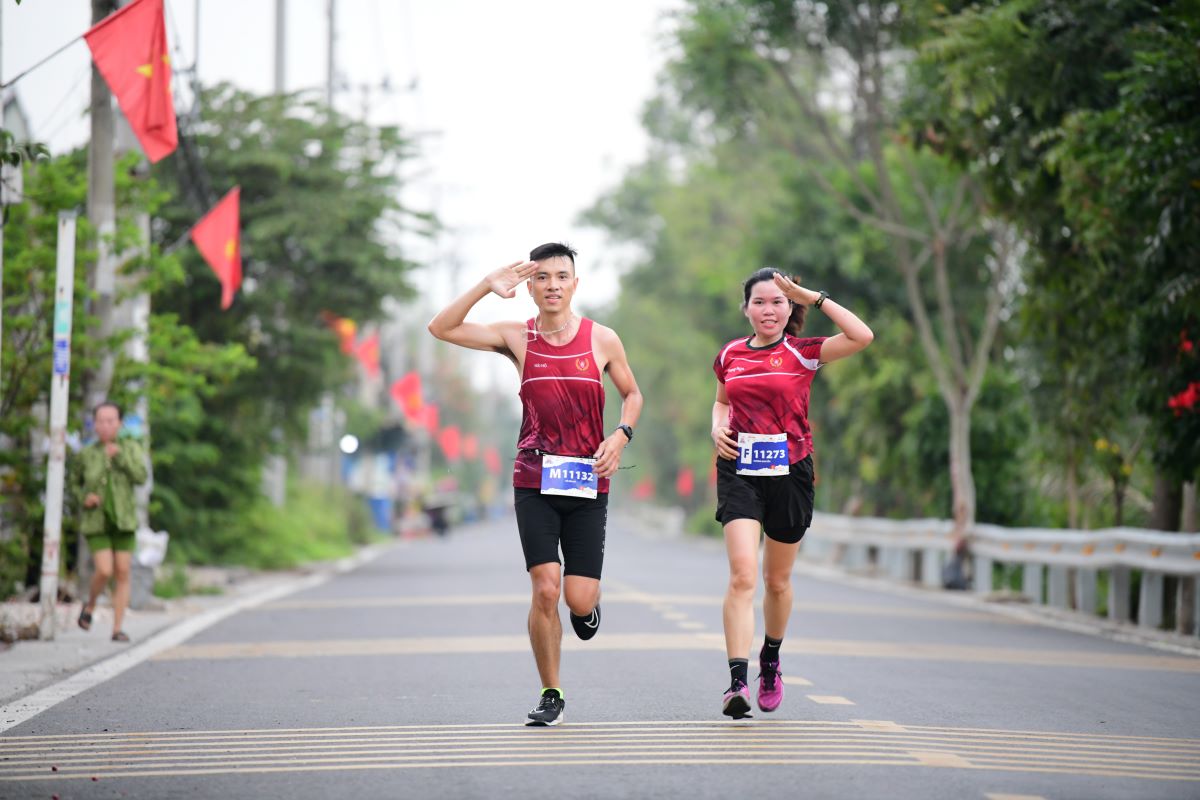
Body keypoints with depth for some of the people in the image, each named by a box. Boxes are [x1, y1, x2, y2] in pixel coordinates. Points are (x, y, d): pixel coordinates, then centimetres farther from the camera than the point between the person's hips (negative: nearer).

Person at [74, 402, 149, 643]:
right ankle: (90, 606, 13)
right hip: (96, 522, -1)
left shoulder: (130, 448, -2)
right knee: (104, 571, -16)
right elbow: (77, 484, 13)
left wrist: (120, 456, -22)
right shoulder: (86, 454, 0)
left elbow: (141, 478, -15)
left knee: (122, 574, -2)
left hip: (123, 521, 1)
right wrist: (84, 498, -7)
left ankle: (117, 629, 5)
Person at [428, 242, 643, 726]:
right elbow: (441, 329, -5)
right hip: (535, 483, 0)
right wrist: (487, 287, -15)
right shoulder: (517, 338, 2)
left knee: (579, 599, -6)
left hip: (588, 485, 0)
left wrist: (621, 435, -2)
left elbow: (632, 394, 16)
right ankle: (550, 696, 5)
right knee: (545, 589, -11)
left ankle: (587, 606, 33)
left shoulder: (602, 340, 3)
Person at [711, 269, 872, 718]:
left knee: (777, 580, 13)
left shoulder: (803, 353, -2)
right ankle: (737, 681, -21)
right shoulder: (730, 355, 7)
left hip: (790, 471, 0)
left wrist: (812, 297, -12)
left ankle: (771, 657, 41)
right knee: (742, 574, -17)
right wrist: (718, 428, 3)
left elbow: (862, 336, -16)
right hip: (739, 471, 0)